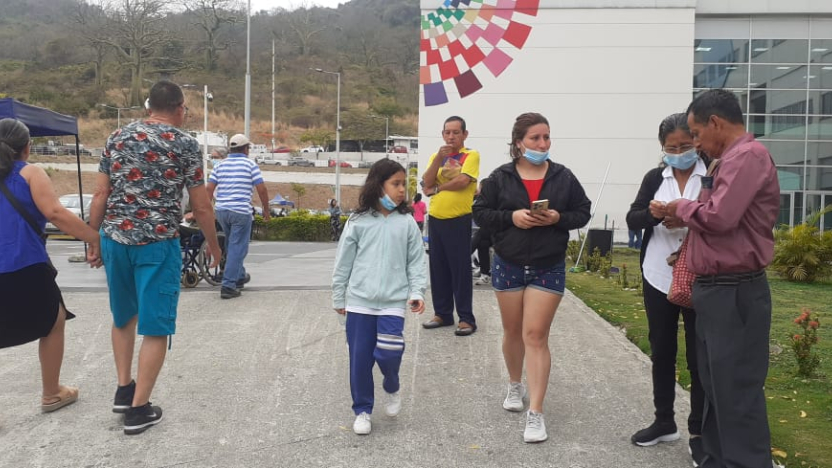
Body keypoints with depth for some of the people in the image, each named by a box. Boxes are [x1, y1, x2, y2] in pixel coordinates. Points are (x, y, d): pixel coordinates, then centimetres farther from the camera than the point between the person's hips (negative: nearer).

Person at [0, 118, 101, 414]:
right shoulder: (29, 173, -1)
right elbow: (55, 213, -17)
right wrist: (95, 239, -16)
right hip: (25, 270, -4)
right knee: (53, 323, 19)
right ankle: (51, 395, 29)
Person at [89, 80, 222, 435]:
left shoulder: (117, 137, 8)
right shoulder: (184, 144, -5)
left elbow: (100, 196, 7)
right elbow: (201, 206, -3)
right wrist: (213, 244, 10)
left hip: (115, 239, 5)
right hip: (158, 243, -5)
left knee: (123, 317, 23)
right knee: (155, 327, 3)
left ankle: (123, 389, 31)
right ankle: (138, 409, 7)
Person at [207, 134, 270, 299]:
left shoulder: (220, 165, 10)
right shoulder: (250, 164, -3)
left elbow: (209, 189, 5)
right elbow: (261, 189, -8)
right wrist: (266, 210, 3)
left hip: (221, 210, 6)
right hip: (241, 211, -6)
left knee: (231, 245, 22)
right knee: (237, 248, -2)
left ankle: (240, 276, 38)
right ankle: (228, 286, -7)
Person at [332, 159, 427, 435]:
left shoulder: (407, 223, 3)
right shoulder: (358, 222, 1)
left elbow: (416, 261, 5)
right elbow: (343, 262, 6)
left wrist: (417, 292, -7)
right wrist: (338, 298, 9)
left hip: (393, 301, 0)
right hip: (359, 301, 1)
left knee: (387, 353, -12)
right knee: (360, 358, 5)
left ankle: (392, 388, 22)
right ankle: (362, 410, 23)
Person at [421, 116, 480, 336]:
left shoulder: (471, 155, -2)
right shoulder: (436, 156, 14)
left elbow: (463, 181, -17)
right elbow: (427, 182, -1)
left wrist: (436, 189, -6)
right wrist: (439, 158, -13)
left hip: (459, 220, -5)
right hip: (435, 219, 6)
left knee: (460, 269, -4)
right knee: (438, 268, 10)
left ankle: (466, 318, 3)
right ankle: (442, 313, 21)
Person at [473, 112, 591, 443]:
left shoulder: (563, 177, 0)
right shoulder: (500, 177, -3)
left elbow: (582, 212, 4)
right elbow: (480, 212, -3)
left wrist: (558, 218, -16)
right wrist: (511, 217, -19)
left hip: (549, 269, -1)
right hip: (508, 266, 1)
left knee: (536, 336, -7)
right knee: (513, 331, 16)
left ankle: (535, 413, -2)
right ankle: (515, 385, 42)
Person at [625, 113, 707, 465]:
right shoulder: (654, 178, 6)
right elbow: (632, 219, -3)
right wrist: (654, 214, -23)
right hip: (658, 278, 4)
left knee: (699, 357, 4)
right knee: (661, 352, 14)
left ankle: (699, 433, 17)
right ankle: (664, 422, 29)